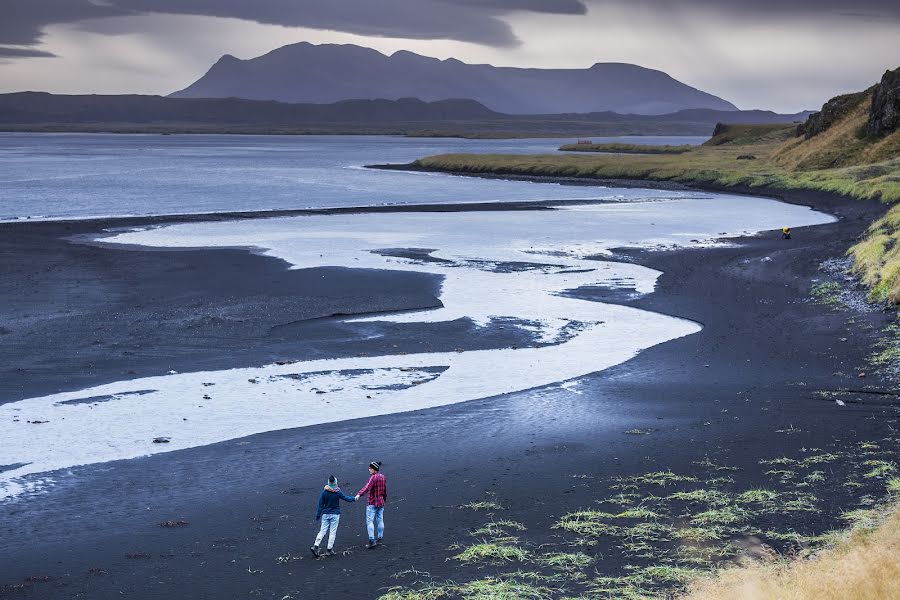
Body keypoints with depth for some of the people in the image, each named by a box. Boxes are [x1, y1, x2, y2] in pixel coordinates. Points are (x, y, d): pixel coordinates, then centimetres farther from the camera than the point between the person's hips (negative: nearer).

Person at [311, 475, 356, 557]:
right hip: (335, 515, -2)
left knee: (323, 531, 6)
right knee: (332, 532, 4)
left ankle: (315, 546, -6)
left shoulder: (324, 492, -4)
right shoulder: (338, 492, -8)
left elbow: (320, 504, -2)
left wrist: (318, 515, 4)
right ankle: (329, 550, 6)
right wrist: (354, 499, 24)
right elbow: (346, 498, 5)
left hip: (325, 514, 2)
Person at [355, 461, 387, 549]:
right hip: (381, 502, 8)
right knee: (380, 520, 15)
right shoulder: (383, 477, 7)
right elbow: (385, 490, 14)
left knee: (369, 521, -5)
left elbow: (367, 487, -34)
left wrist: (359, 494, -46)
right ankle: (379, 539, 24)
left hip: (372, 503, -8)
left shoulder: (373, 477, -18)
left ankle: (371, 540, -12)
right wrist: (384, 500, 26)